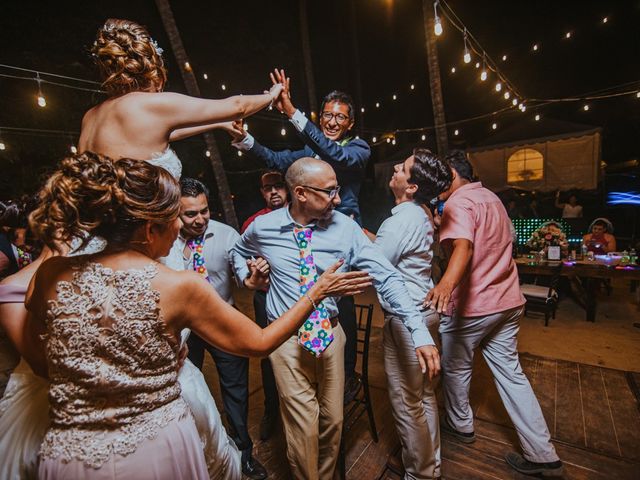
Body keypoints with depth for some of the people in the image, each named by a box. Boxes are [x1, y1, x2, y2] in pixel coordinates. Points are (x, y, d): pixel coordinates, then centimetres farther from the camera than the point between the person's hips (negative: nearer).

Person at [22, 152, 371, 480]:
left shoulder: (51, 276, -10)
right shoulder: (180, 286, -20)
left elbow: (40, 364, 6)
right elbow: (260, 343, -11)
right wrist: (317, 292, -4)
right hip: (159, 450, -3)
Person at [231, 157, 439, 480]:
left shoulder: (346, 228, -11)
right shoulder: (263, 227, -8)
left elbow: (386, 277, -14)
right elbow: (239, 252, 16)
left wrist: (419, 331, -22)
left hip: (331, 335, 2)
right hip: (287, 339, -1)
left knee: (332, 421, 20)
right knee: (304, 428, 5)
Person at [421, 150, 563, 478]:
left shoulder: (459, 202, -16)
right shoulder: (490, 197, 13)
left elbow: (463, 246, -35)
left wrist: (446, 283, -52)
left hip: (471, 305, -8)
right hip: (508, 301, 9)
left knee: (455, 367, 14)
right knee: (510, 372, 16)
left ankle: (460, 424, 35)